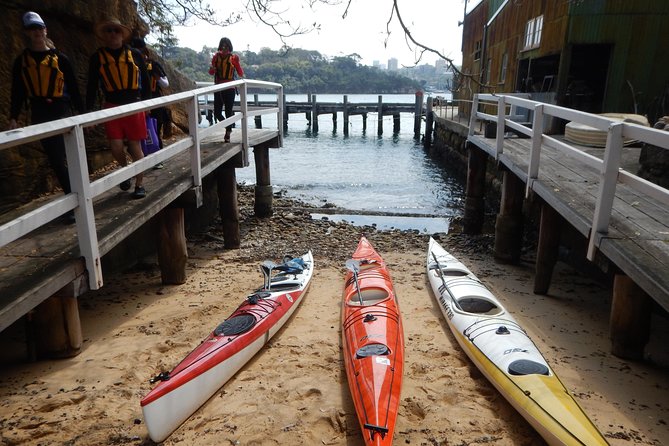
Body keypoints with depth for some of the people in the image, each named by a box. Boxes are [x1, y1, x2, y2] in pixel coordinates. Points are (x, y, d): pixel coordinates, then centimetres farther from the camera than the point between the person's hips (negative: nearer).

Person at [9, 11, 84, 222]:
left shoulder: (60, 58, 4)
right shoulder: (21, 60, 9)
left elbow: (73, 88, 6)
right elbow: (18, 92, 9)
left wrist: (81, 113, 3)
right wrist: (13, 117, 0)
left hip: (61, 111, -2)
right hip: (39, 114, 2)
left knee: (60, 158, -8)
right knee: (55, 160, 1)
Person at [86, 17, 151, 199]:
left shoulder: (135, 54, 4)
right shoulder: (97, 57, 4)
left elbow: (145, 80, 11)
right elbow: (92, 86, 6)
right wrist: (88, 110, 1)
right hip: (112, 107, 1)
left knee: (135, 147, 1)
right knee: (116, 147, -6)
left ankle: (139, 185, 11)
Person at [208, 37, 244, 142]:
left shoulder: (233, 58, -2)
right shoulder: (216, 57, 5)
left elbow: (240, 74, -6)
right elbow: (211, 73, 10)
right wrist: (212, 69, -13)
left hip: (229, 89, -3)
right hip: (218, 89, 3)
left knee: (228, 112, -2)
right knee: (217, 113, 3)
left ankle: (228, 134, 14)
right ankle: (228, 127, 31)